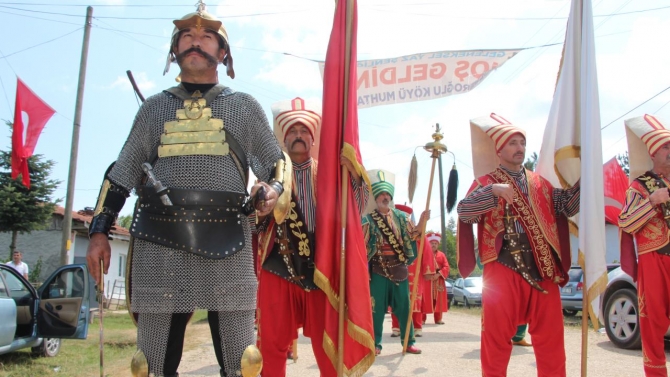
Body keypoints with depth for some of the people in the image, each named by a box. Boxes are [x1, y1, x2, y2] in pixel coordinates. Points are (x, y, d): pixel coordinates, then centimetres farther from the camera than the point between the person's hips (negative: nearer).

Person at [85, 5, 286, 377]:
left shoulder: (244, 106, 13)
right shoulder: (154, 107, 17)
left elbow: (276, 163, 18)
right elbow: (121, 174, 17)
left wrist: (272, 189, -5)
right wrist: (99, 230, 9)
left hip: (227, 246, -1)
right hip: (158, 245, 2)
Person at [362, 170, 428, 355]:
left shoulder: (400, 216, 8)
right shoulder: (368, 220, 0)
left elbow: (413, 234, 4)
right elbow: (361, 244, -3)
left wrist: (422, 220, -11)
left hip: (399, 267, 2)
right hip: (379, 269, -2)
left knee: (403, 305, 6)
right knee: (377, 306, 1)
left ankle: (408, 342, 16)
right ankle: (376, 343, 10)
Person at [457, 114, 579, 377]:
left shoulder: (540, 183, 17)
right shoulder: (486, 182, 4)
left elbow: (568, 206, 9)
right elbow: (464, 213, -11)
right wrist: (492, 191, -24)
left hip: (543, 269, 4)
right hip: (503, 269, -4)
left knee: (550, 338, 8)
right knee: (497, 338, 0)